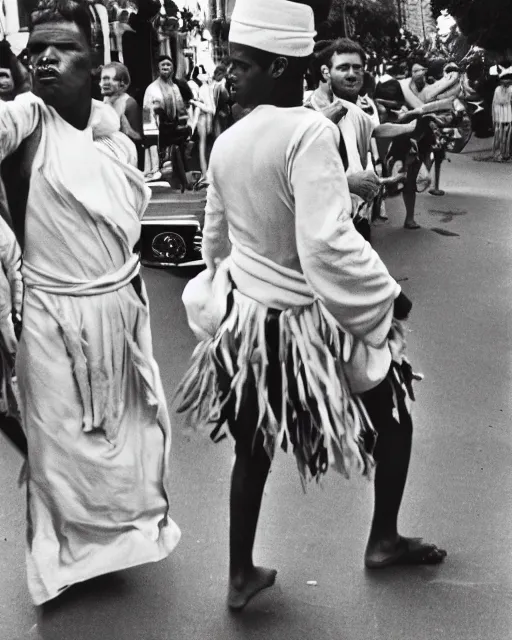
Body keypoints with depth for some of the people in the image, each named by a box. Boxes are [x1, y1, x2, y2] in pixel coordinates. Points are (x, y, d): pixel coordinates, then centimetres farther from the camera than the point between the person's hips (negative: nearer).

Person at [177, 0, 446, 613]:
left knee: (253, 449, 20)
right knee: (394, 416, 20)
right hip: (306, 323, -5)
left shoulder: (226, 142, -3)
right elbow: (326, 245, -32)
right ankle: (383, 540, 35)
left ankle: (240, 575, 30)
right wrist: (387, 296, -18)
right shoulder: (309, 131, -23)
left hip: (242, 316, 6)